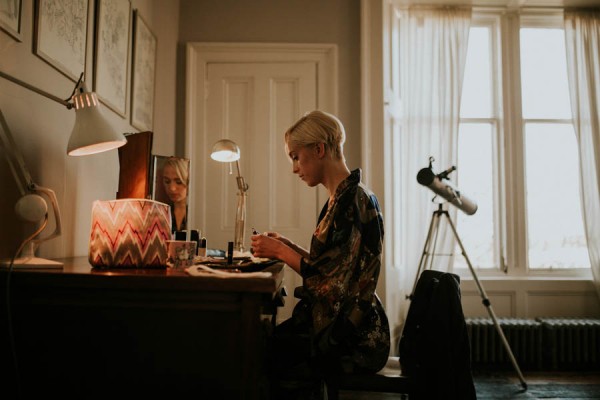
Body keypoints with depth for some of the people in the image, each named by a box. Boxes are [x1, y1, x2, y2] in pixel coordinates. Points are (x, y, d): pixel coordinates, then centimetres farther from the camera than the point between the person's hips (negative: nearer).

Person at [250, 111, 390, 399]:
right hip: (343, 326, 9)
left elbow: (333, 282, -22)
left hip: (353, 340, -8)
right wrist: (289, 247, 4)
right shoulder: (342, 198, 11)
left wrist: (281, 252, -12)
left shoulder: (352, 199, -18)